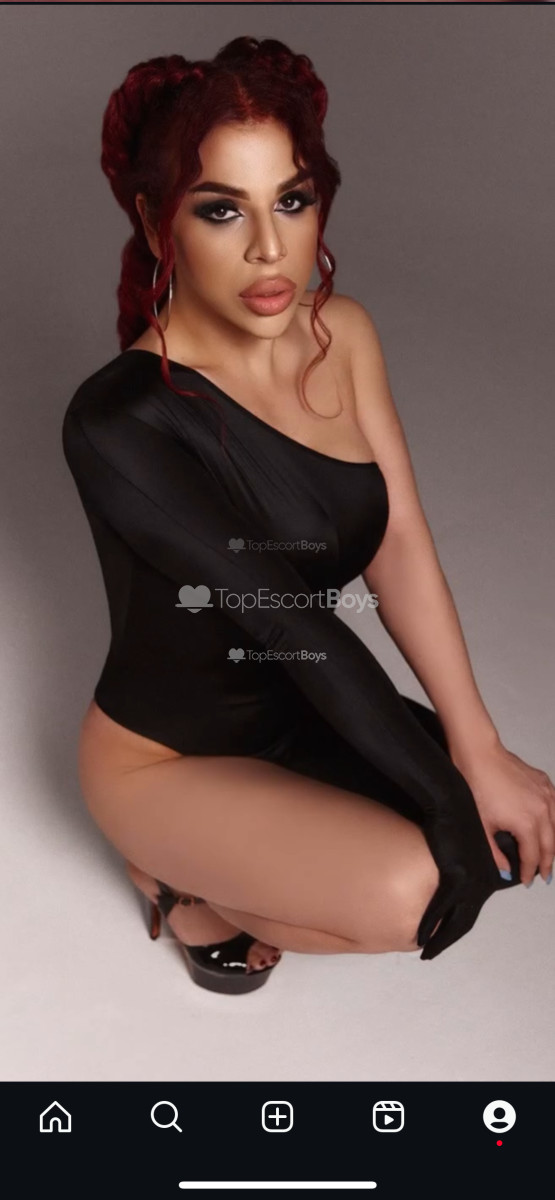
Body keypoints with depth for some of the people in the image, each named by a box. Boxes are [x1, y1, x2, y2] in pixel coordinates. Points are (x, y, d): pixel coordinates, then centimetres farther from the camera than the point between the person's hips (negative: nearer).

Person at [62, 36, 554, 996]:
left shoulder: (344, 333, -8)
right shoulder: (121, 423, -28)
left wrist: (478, 753, -17)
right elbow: (292, 624, -30)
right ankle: (182, 879, 3)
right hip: (165, 755, -6)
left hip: (300, 709, 7)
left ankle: (249, 861, 12)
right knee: (411, 890, -26)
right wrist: (447, 801, -25)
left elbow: (400, 544, -11)